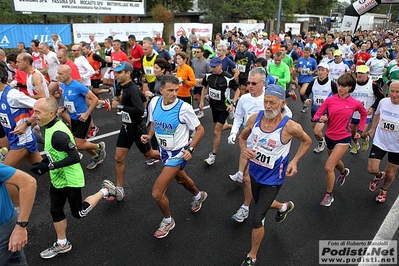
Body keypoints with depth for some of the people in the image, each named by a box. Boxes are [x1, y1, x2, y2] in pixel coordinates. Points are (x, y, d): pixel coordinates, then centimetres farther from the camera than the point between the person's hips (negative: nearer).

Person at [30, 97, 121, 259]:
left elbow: (74, 157, -30)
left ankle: (105, 191, 20)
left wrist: (49, 166, -28)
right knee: (55, 211, 17)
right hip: (58, 179, 9)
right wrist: (45, 161, 2)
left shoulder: (58, 133, -29)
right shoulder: (52, 127, 1)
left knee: (79, 213, 7)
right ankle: (62, 244, 34)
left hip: (70, 180, -9)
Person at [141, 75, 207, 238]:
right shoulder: (154, 102, -10)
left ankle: (168, 221, 22)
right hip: (164, 151, 7)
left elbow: (200, 129, -14)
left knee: (157, 192, -8)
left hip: (178, 154, -6)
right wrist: (149, 136, -9)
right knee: (181, 178, 30)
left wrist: (190, 149, -23)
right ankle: (199, 196, 62)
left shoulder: (184, 108, -26)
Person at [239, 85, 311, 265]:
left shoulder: (290, 127, -24)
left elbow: (307, 141, -3)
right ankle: (284, 206, 65)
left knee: (257, 220, -7)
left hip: (272, 179, -5)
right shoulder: (254, 118, -13)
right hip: (255, 173, 6)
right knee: (262, 204, 30)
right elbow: (242, 137, 5)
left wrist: (294, 161, -14)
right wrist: (244, 149, -17)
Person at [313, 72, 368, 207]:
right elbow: (316, 115, -8)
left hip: (343, 138, -4)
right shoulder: (329, 100, -10)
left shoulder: (355, 103, -10)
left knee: (328, 167, -13)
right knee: (335, 162, 28)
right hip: (329, 136, 4)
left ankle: (329, 195, 8)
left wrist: (360, 131, 8)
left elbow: (364, 114, 11)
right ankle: (344, 172, 65)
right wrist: (320, 119, -30)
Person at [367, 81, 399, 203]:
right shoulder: (383, 102, -9)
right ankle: (379, 176, 34)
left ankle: (383, 190, 44)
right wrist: (372, 129, 16)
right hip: (379, 142, 2)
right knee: (371, 169, -4)